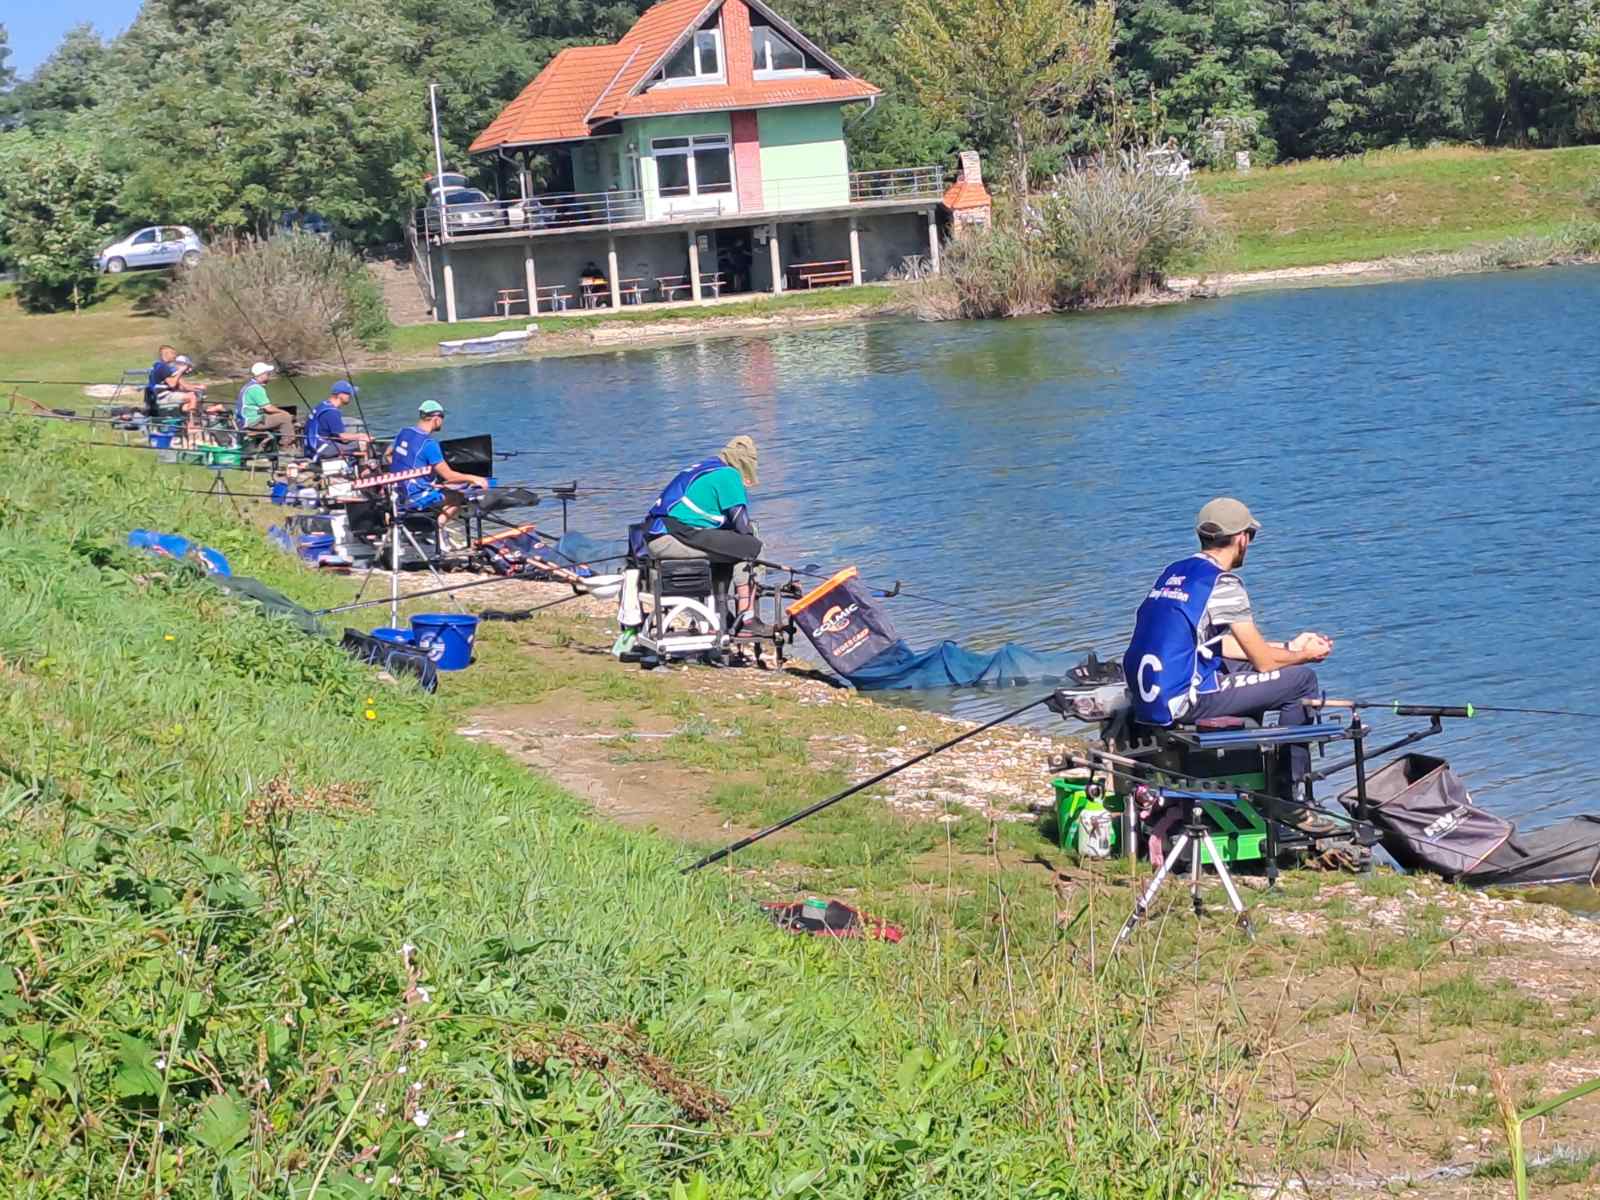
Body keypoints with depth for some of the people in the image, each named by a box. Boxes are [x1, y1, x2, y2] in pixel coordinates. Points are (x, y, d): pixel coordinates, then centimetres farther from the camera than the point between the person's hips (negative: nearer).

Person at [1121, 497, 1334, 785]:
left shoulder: (1174, 572, 14)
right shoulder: (1223, 583, -12)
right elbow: (1264, 661, -6)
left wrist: (1290, 647, 28)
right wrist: (1305, 655, 15)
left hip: (1147, 700, 9)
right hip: (1181, 702, -9)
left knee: (1247, 669, 30)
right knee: (1302, 679, 1)